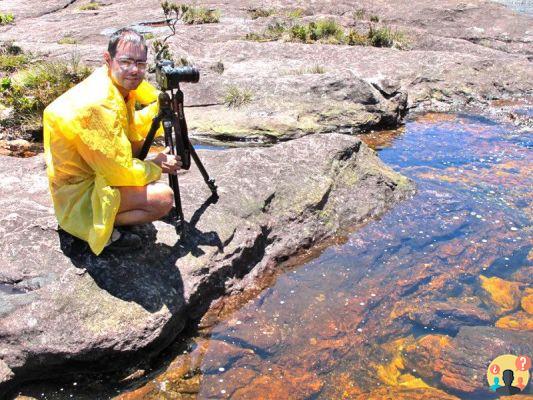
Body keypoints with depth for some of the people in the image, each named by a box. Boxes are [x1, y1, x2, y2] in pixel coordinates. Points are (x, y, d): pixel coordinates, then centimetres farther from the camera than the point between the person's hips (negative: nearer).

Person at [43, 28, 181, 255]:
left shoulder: (119, 85, -5)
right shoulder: (99, 105, -31)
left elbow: (132, 128, 9)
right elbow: (120, 172, -25)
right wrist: (157, 167, -9)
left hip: (96, 171, 10)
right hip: (78, 194, -10)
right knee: (163, 198, -23)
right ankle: (105, 228, -4)